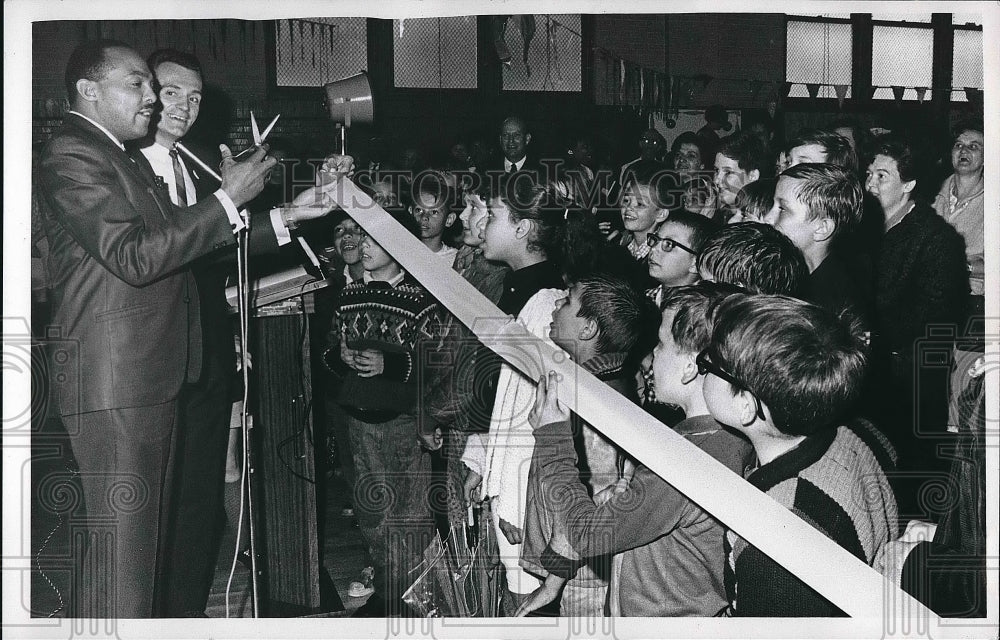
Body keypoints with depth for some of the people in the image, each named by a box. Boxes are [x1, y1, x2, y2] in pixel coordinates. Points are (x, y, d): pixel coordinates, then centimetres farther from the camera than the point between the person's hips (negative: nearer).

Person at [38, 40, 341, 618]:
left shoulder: (130, 162, 21)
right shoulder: (72, 155, -10)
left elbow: (190, 241, 22)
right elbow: (133, 256, -20)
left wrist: (288, 216, 15)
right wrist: (229, 199, -16)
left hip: (155, 381, 10)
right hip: (115, 388, -10)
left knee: (149, 541, 14)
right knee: (121, 552, -7)